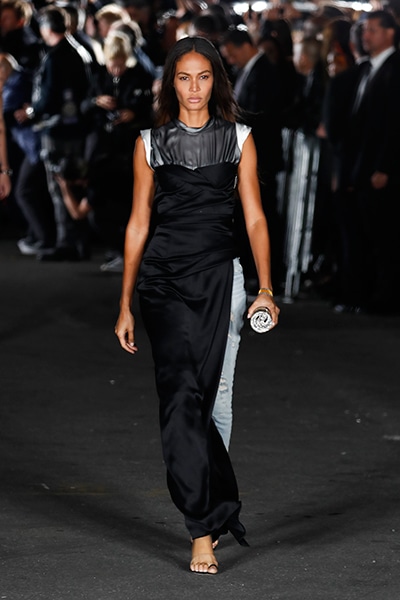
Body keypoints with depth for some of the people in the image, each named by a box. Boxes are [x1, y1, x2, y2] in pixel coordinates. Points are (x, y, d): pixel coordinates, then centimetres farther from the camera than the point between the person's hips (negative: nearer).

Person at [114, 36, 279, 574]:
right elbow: (138, 224, 11)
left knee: (196, 396, -2)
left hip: (216, 274, 0)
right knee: (184, 394, -9)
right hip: (163, 277, 0)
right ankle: (206, 531, -7)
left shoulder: (239, 139, 9)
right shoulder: (151, 144, 9)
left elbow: (254, 218, 7)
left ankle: (206, 523, 13)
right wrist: (125, 305, 9)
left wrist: (266, 289, -3)